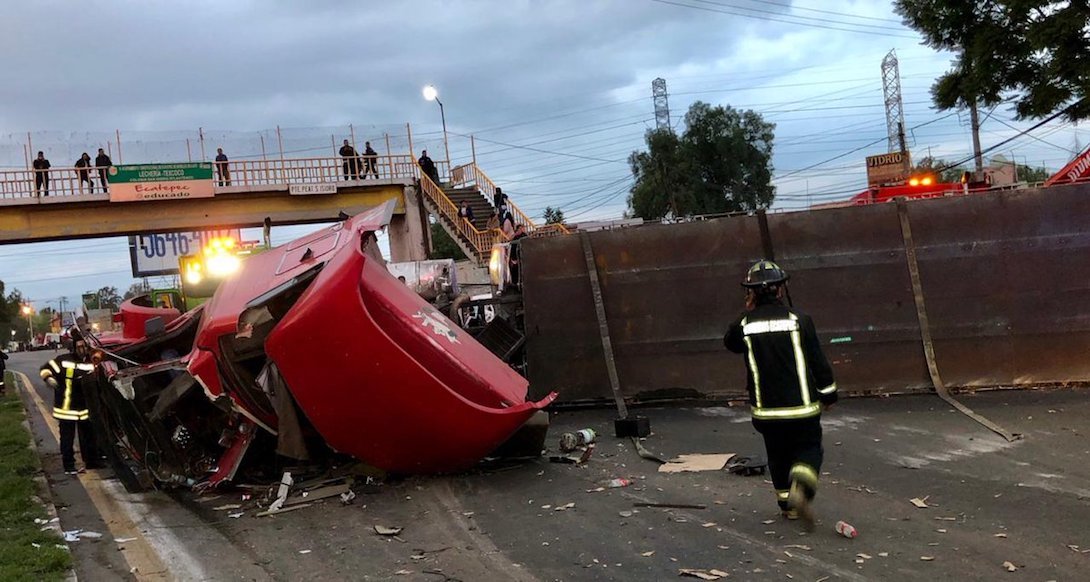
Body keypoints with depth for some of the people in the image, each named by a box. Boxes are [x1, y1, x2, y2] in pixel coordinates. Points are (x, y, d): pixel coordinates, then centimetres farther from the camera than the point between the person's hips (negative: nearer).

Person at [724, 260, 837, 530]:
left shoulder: (744, 324, -6)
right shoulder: (798, 319, -8)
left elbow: (730, 343, 18)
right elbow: (818, 360, -2)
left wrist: (747, 313, 12)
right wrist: (828, 393, 10)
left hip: (766, 409, 2)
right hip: (802, 406, -1)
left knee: (778, 455, 21)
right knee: (809, 449, 13)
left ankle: (788, 504, 26)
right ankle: (801, 488, -13)